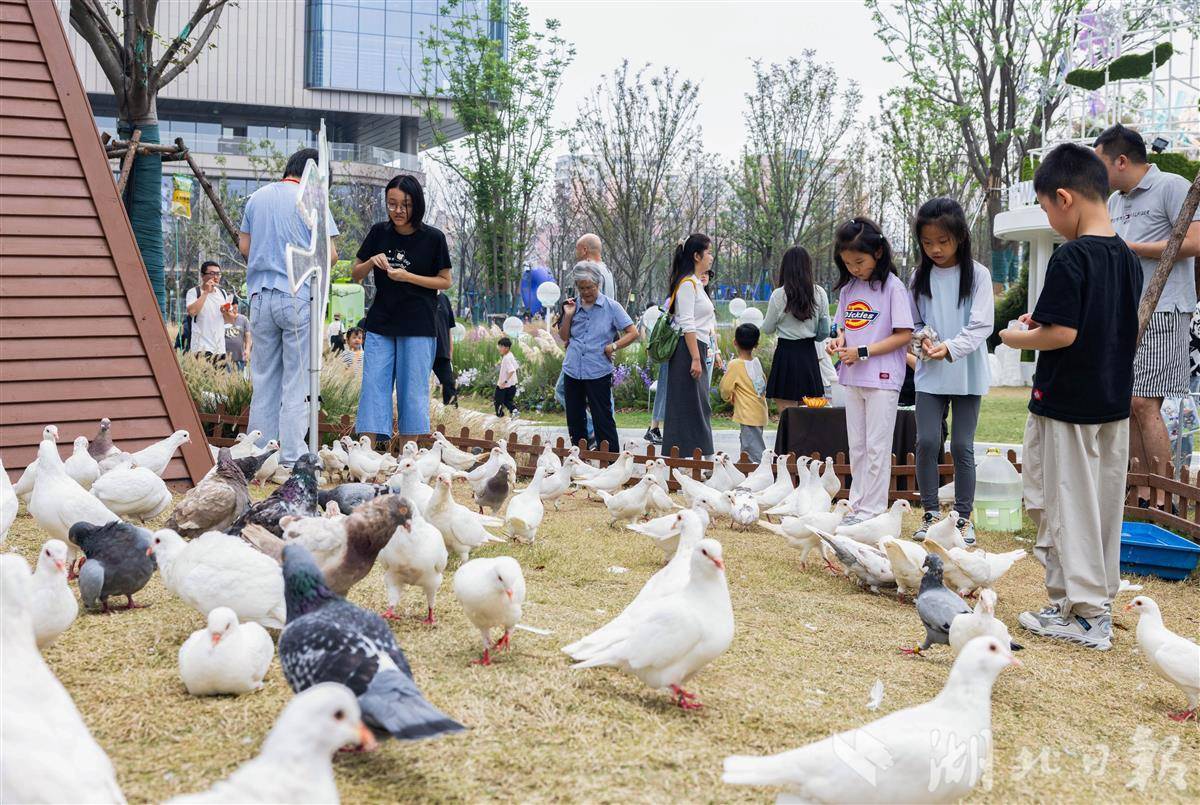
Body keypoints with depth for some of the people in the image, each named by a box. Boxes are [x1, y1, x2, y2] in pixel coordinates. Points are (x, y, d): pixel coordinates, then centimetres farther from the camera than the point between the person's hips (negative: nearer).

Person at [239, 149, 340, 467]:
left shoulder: (257, 198, 12)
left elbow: (244, 246, 15)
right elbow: (328, 255, -8)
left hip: (260, 295, 5)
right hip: (298, 295, -5)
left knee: (263, 378, 11)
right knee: (297, 379, 0)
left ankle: (260, 451, 13)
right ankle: (291, 455, -2)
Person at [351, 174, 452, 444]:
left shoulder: (433, 238, -4)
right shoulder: (380, 232, 4)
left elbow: (445, 281, -1)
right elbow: (355, 275, 11)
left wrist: (408, 277, -14)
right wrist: (371, 262, -11)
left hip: (418, 327, -3)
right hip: (380, 325, 3)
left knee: (413, 394, 1)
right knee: (373, 389, -1)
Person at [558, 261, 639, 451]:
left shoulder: (611, 306, -3)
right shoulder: (573, 305, 8)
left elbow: (633, 333, -3)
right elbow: (563, 337, 16)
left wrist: (613, 346, -12)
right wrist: (568, 316, 2)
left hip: (598, 372, -4)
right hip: (572, 370, 5)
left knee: (603, 420, -3)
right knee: (575, 420, 11)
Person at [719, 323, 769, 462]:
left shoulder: (734, 364, -13)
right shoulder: (756, 362, 6)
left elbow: (725, 388, -13)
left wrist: (729, 398, 10)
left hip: (748, 414, -8)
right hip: (760, 412, 8)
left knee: (755, 452, -9)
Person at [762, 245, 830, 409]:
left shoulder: (779, 295, -9)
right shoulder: (820, 294, -1)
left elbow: (768, 329, 2)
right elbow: (824, 331, 7)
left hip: (786, 353, -4)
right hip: (810, 353, 4)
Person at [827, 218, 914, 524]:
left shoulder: (892, 286, -9)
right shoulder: (847, 288, 10)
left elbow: (904, 335, -13)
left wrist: (863, 352, -17)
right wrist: (840, 340, -3)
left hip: (883, 378, -7)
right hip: (853, 378, 7)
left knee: (876, 447, -3)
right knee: (857, 447, 12)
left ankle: (870, 511, 1)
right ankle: (857, 506, 19)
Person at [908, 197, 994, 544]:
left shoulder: (977, 275, -4)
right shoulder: (920, 277, 5)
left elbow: (981, 326, -10)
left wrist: (950, 348, -25)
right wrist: (923, 341, -9)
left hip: (966, 373, -2)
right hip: (929, 373, 2)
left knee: (962, 445, 0)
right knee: (927, 441, -3)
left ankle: (964, 516, 11)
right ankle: (930, 513, 9)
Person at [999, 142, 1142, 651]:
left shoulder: (1071, 258, -18)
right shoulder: (1129, 259, 7)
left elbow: (1063, 333, -23)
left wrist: (1018, 338, -5)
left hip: (1065, 405, -8)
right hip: (1115, 404, 8)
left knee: (1067, 509, 1)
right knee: (1105, 506, 14)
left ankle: (1082, 613, 5)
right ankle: (1099, 602, 24)